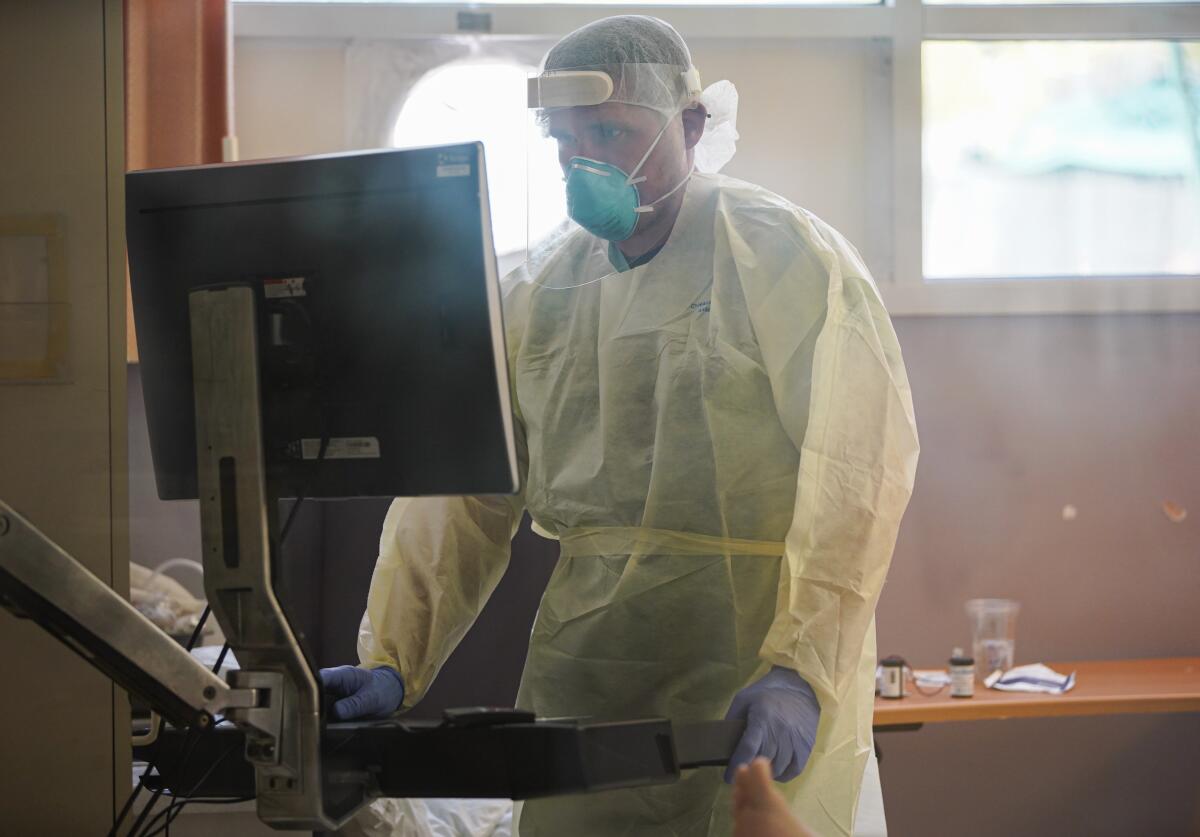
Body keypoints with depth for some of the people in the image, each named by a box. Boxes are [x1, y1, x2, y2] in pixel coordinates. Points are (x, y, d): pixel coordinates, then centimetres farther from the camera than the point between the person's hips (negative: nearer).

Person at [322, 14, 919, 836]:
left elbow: (858, 470, -17)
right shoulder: (542, 291, 11)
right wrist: (390, 665, -5)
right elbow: (463, 496, 8)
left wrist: (799, 674, -28)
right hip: (584, 676, 5)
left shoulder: (786, 257, -6)